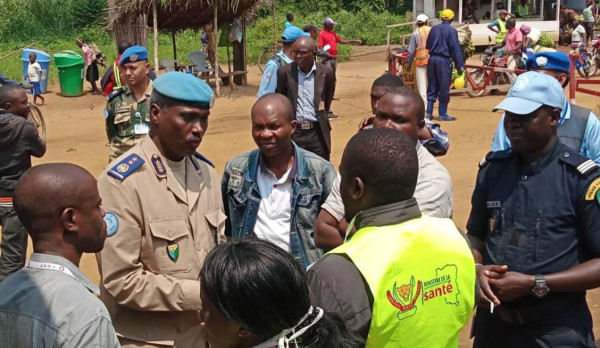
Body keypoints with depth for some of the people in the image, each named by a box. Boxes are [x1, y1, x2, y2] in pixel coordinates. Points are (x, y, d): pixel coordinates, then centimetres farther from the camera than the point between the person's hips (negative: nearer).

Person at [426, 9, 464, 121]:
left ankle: (429, 113, 10)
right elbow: (455, 48, -10)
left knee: (432, 87, 11)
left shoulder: (434, 28, 10)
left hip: (432, 59, 6)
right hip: (444, 60, -6)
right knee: (444, 88, 1)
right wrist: (459, 65, -8)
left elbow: (428, 45, 15)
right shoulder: (451, 30, -7)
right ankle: (442, 114, 5)